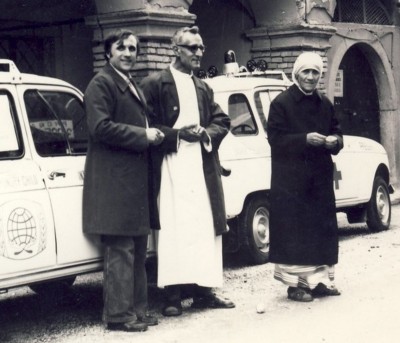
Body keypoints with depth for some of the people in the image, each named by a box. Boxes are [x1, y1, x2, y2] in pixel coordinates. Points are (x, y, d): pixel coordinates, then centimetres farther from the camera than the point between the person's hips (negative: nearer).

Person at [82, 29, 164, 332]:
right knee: (120, 251, -7)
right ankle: (118, 315, 0)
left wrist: (153, 134, 10)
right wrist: (142, 135, -16)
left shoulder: (133, 87, 21)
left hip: (135, 180, 10)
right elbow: (101, 127, -19)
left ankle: (137, 309, 22)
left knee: (138, 250, 14)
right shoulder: (101, 83, -8)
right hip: (114, 181, -10)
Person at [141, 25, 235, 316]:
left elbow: (222, 121, 17)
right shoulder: (154, 84, -1)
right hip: (172, 165, -6)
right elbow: (147, 126, -6)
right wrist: (178, 134, -15)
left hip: (204, 165, 6)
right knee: (174, 229, -8)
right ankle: (173, 295, -4)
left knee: (207, 227, 5)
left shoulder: (203, 88, 19)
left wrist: (205, 134, -3)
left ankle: (204, 291, 12)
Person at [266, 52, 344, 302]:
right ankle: (295, 283, 2)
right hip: (290, 178, -6)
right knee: (293, 230, -4)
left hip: (321, 177, 6)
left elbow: (337, 132, 16)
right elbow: (275, 138, -10)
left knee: (323, 227, 7)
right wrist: (305, 139, -21)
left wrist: (334, 140, -7)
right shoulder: (282, 103, -5)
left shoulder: (325, 104, 11)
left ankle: (320, 279, 17)